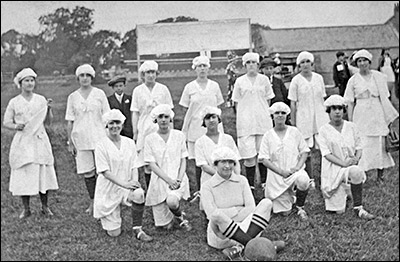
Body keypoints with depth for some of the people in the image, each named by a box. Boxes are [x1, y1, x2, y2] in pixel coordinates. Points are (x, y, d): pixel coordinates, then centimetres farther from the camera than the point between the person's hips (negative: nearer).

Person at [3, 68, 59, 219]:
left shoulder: (41, 100, 6)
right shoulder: (14, 102, 2)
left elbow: (48, 122, 9)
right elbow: (6, 122, 5)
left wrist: (49, 109, -7)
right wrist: (16, 126, -14)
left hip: (40, 141, 1)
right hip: (22, 143, -1)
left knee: (43, 174, 2)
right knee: (23, 175, 0)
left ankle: (45, 207, 16)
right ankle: (26, 209, 14)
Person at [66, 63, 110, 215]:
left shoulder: (99, 94, 2)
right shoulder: (73, 97, 6)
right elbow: (70, 122, 8)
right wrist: (70, 143, 4)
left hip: (99, 138, -1)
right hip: (81, 139, 2)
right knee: (87, 172, 6)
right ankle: (93, 202, 20)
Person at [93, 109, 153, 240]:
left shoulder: (130, 143, 3)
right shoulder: (101, 145, -10)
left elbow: (134, 167, 3)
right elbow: (105, 172, -15)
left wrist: (134, 182, -18)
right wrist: (125, 184, -25)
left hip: (126, 188, 3)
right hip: (108, 191, -2)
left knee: (139, 194, -34)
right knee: (114, 233, -3)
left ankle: (137, 229, -15)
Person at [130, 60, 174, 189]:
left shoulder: (163, 89, 4)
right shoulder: (138, 91, 4)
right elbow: (135, 113, 5)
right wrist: (135, 132, 1)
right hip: (144, 131, 0)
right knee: (146, 163, 2)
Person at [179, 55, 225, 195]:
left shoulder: (214, 86, 6)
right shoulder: (189, 87, 2)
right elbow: (186, 111, 5)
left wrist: (219, 127, 8)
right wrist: (185, 130, 2)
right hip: (196, 130, -1)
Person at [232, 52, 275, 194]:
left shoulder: (264, 79, 6)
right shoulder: (240, 81, 5)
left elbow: (268, 100, 13)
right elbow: (237, 102, 9)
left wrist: (263, 114, 7)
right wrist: (242, 117, 1)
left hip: (263, 121, 1)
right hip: (245, 122, -1)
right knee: (249, 155, -5)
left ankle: (264, 182, 19)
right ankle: (250, 184, 4)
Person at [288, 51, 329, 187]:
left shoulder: (318, 78, 7)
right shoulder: (296, 80, -3)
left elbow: (322, 99, 13)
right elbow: (293, 104, -1)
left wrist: (325, 116, 12)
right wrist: (293, 122, -2)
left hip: (320, 117, 3)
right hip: (304, 118, -3)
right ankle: (311, 178, 13)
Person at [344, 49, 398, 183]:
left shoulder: (379, 77, 4)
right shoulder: (353, 80, 2)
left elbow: (385, 99, 7)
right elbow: (350, 103, 3)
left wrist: (389, 118, 4)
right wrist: (350, 122, -1)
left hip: (378, 116, 1)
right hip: (361, 116, -1)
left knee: (380, 145, 4)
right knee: (362, 146, -3)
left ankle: (380, 176, 18)